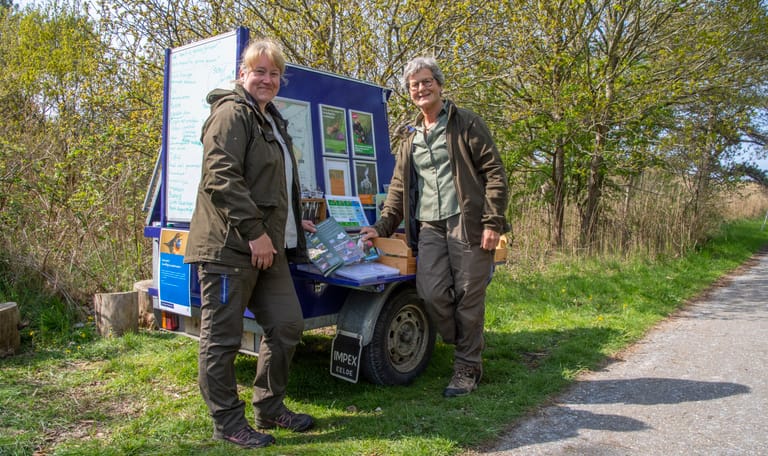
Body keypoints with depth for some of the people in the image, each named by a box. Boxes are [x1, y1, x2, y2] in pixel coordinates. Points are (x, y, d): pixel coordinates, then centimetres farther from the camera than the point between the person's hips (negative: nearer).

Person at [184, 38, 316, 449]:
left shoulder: (272, 121, 22)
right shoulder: (232, 113, -8)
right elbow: (221, 178, -20)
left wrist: (294, 223, 26)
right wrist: (254, 232, -21)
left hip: (268, 247, 10)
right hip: (229, 246, -10)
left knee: (287, 326, 12)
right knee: (222, 338, 2)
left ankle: (270, 408, 28)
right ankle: (227, 423, 16)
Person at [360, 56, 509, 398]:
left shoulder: (466, 124, 3)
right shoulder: (410, 138, 20)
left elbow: (494, 173, -3)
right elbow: (398, 188, 21)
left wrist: (493, 222, -12)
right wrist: (382, 227, 10)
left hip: (467, 222, -4)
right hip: (428, 226, 5)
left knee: (468, 295, -2)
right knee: (432, 292, -7)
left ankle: (468, 366, 15)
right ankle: (466, 346, 19)